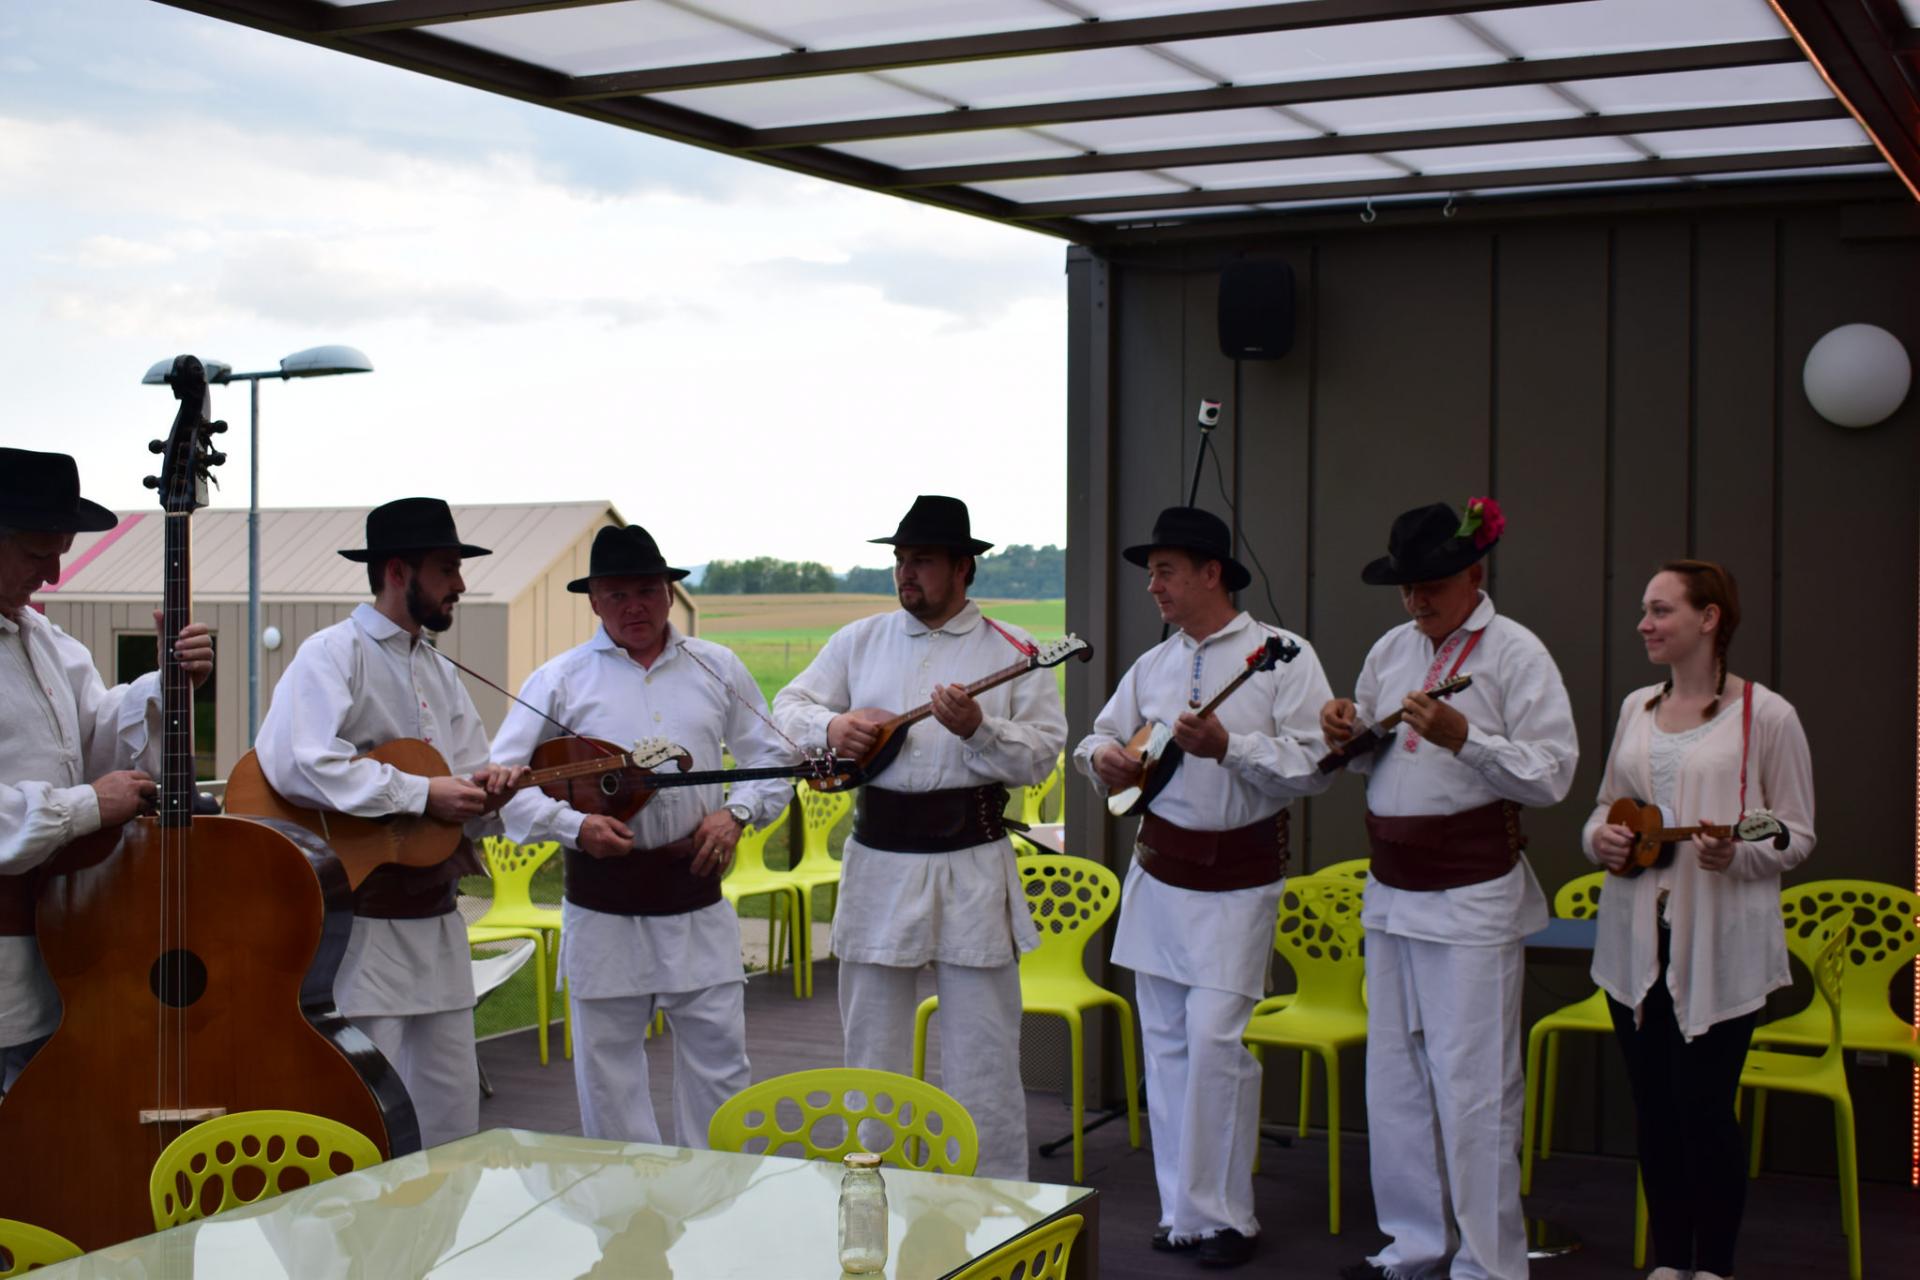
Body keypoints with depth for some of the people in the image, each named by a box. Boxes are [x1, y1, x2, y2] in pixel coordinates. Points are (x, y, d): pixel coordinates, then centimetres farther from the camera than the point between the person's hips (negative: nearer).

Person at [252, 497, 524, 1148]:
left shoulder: (441, 673, 18)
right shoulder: (334, 653, -8)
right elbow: (292, 762, -24)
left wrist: (485, 789, -6)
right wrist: (421, 793, -21)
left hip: (435, 918, 8)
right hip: (362, 918, -8)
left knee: (452, 1113, 11)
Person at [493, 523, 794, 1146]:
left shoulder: (717, 668, 10)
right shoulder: (560, 679, 2)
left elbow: (772, 756, 16)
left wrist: (736, 812, -3)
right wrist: (574, 826, -15)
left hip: (695, 891, 2)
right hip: (603, 903, -1)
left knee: (720, 1058, 3)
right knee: (608, 1063, 5)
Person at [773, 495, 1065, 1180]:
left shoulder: (1012, 652, 0)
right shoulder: (859, 641, 9)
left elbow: (1042, 754, -5)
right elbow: (789, 705, 11)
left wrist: (978, 730, -22)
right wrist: (830, 725, -10)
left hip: (971, 864, -3)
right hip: (878, 859, 3)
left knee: (982, 1048, 1)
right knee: (871, 1039, 11)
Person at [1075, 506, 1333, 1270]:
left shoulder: (1282, 656, -7)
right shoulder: (1153, 664, 11)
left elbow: (1315, 765, -14)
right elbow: (1104, 732, 20)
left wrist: (1228, 746, -25)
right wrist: (1102, 757, -3)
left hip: (1236, 883, -6)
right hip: (1158, 875, 6)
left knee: (1214, 1039, -11)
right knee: (1165, 1044, 8)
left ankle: (1221, 1215, 2)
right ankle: (1180, 1212, 18)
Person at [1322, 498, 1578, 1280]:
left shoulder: (1514, 653, -8)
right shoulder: (1392, 649, 11)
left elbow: (1552, 775, -15)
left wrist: (1460, 738, -26)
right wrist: (1346, 734, -1)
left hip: (1471, 900, -7)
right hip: (1391, 892, 7)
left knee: (1472, 1086, -4)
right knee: (1395, 1080, 13)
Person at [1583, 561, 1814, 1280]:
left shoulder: (1765, 715, -5)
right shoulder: (1636, 708, 12)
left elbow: (1797, 834, -3)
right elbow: (1606, 803, 22)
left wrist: (1738, 852, -22)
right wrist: (1599, 837, 0)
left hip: (1720, 943, -5)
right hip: (1637, 935, 5)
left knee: (1704, 1106, -4)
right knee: (1653, 1106, 10)